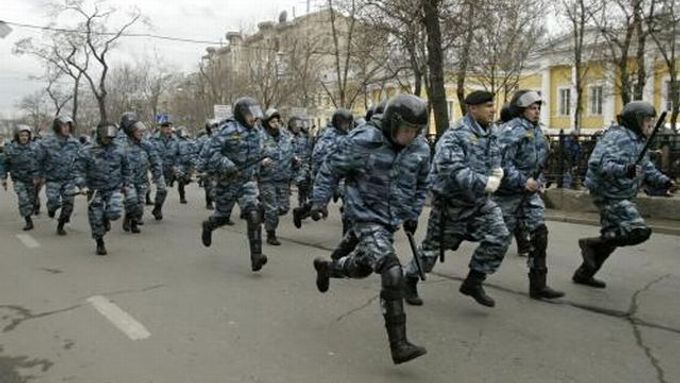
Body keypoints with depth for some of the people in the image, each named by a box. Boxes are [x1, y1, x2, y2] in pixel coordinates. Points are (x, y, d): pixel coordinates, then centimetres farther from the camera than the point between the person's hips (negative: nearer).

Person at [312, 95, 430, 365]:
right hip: (365, 216, -6)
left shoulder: (420, 149, -2)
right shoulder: (363, 142, -18)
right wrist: (319, 200, -11)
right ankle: (398, 345, -15)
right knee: (392, 272, -20)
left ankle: (326, 267, 54)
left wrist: (412, 214, 13)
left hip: (391, 220, 7)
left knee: (361, 267, 21)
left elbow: (421, 184, 16)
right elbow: (330, 169, -7)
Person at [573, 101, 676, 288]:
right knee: (639, 231, -18)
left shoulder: (638, 141, 15)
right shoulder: (616, 137, -17)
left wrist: (664, 181, 5)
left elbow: (647, 168, 20)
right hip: (610, 196, -11)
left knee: (612, 237, 16)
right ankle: (591, 244, -4)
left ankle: (583, 274, 28)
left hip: (622, 198, 11)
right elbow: (597, 163, -29)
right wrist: (624, 170, -42)